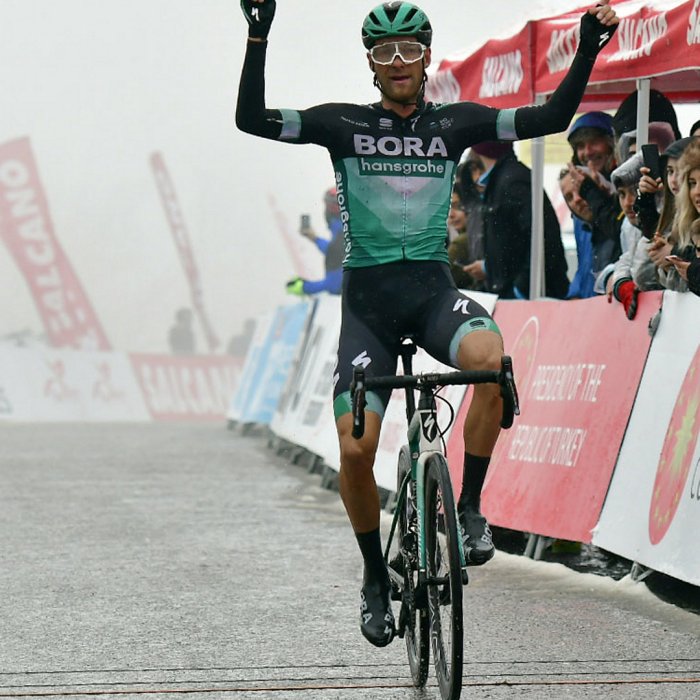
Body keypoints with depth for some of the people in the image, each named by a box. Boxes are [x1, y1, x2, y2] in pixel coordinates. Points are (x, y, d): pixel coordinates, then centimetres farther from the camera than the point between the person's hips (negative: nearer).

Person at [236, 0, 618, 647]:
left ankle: (470, 507, -16)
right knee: (355, 448, -12)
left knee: (491, 358, -34)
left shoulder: (455, 123, 5)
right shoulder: (344, 125, 0)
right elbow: (252, 119, -9)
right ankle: (375, 577, 13)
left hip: (432, 287, 0)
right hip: (368, 296, 0)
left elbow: (551, 118, 3)